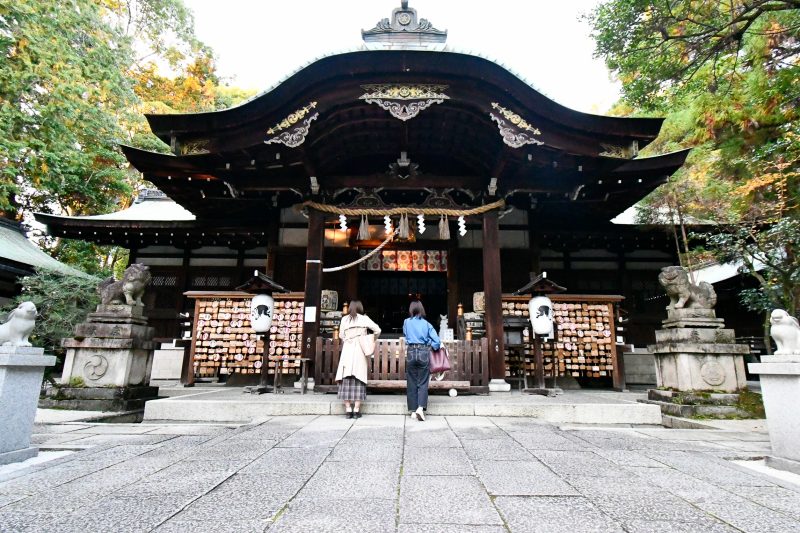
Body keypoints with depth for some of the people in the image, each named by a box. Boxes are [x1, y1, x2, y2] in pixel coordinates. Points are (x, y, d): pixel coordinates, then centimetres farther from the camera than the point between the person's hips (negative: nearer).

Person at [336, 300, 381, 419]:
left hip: (347, 351, 1)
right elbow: (377, 330, -2)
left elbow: (341, 335, 8)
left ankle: (348, 409, 5)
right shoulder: (364, 319, 1)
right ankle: (356, 410, 3)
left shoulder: (344, 319, 5)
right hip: (360, 352, -1)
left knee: (346, 379, 5)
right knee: (359, 379, 3)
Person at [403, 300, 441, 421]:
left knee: (411, 383, 8)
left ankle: (413, 411, 11)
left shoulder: (406, 322, 4)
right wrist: (431, 346, 15)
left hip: (411, 352, 1)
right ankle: (420, 408, -15)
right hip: (424, 353, -1)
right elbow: (437, 341, -3)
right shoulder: (426, 324, 1)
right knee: (423, 382, 3)